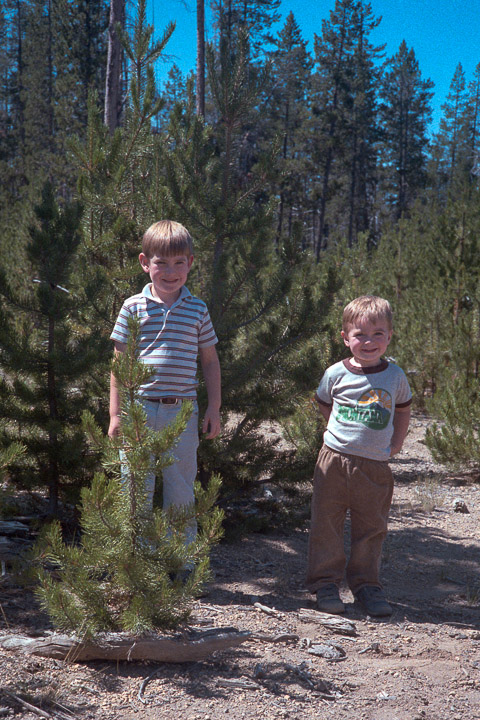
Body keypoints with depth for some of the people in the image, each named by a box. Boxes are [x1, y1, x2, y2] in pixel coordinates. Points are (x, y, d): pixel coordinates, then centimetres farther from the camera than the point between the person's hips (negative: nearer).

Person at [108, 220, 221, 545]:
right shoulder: (133, 307, 1)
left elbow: (210, 361, 11)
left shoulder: (198, 309, 4)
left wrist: (214, 409, 7)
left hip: (182, 411, 1)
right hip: (139, 409, 0)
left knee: (181, 492, 9)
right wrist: (116, 414, 1)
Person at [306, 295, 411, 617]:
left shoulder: (395, 376, 1)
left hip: (375, 466, 1)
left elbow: (403, 410, 19)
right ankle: (326, 583, 17)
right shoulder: (336, 374, -3)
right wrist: (340, 432, 8)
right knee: (327, 524, 4)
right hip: (335, 460, -1)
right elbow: (324, 405, 16)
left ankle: (367, 585, 23)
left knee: (371, 528, 9)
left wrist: (394, 444, 11)